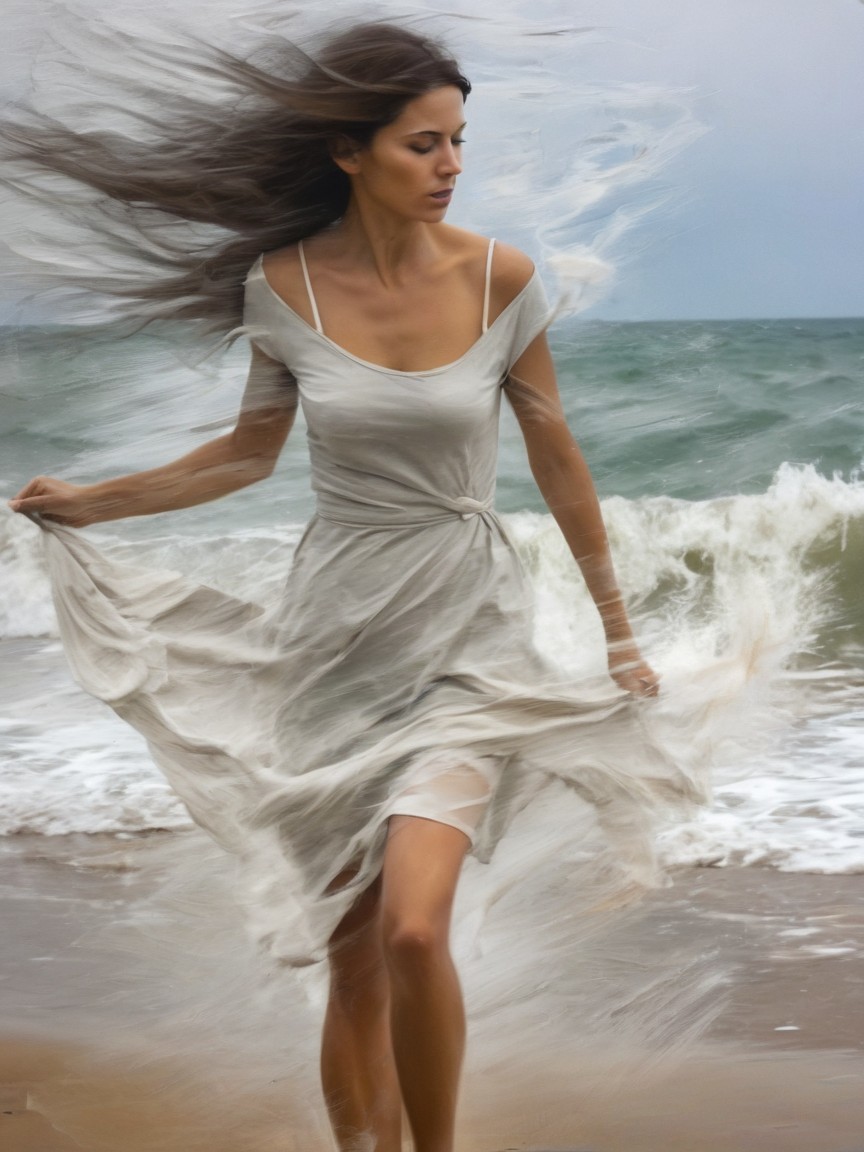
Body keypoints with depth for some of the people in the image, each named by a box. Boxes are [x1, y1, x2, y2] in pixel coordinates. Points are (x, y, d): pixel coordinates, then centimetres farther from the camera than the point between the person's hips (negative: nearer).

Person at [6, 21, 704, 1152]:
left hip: (466, 630, -2)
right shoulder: (284, 285, -4)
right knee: (352, 963, 5)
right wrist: (92, 501, 11)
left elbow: (557, 459, 5)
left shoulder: (500, 277, -6)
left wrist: (619, 626, 11)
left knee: (414, 930, -20)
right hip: (337, 624, 2)